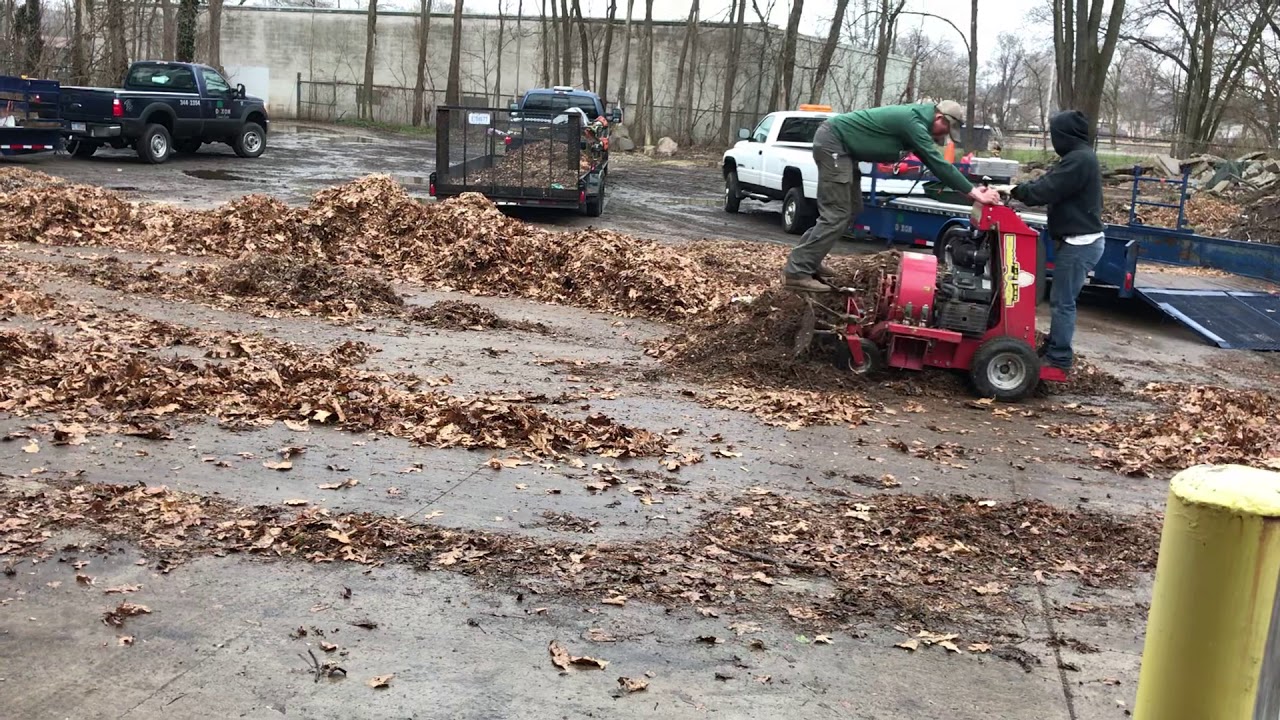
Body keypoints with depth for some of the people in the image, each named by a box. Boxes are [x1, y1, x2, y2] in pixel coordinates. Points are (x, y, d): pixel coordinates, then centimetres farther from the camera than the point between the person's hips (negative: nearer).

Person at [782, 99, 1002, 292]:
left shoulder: (915, 119, 13)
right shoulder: (913, 122, -19)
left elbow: (933, 162, 18)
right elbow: (938, 164, -21)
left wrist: (970, 189, 14)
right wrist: (973, 193, -19)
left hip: (840, 144, 11)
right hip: (832, 142, -11)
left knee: (851, 209, 15)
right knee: (836, 215, -13)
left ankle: (805, 259, 20)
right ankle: (797, 272, -13)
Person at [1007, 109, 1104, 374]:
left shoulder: (1079, 159, -19)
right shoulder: (1080, 157, 15)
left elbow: (1047, 190, -20)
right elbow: (1048, 182, 16)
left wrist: (1015, 191, -6)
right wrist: (1017, 189, 4)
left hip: (1080, 243, -10)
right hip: (1079, 240, 10)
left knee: (1063, 301, -4)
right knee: (1060, 299, 17)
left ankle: (1059, 357, 2)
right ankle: (1054, 347, 26)